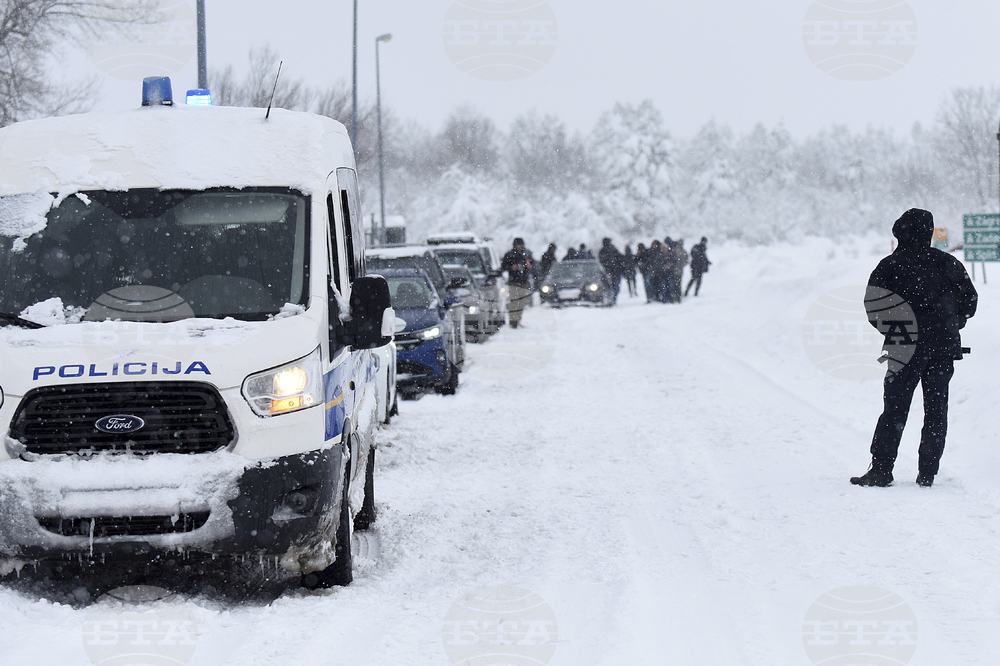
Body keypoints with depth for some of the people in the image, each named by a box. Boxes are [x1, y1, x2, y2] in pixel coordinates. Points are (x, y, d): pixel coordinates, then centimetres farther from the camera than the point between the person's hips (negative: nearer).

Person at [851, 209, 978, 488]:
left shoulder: (890, 265, -4)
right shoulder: (948, 263, 7)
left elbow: (874, 307, -8)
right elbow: (970, 300, 13)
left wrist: (893, 331, 6)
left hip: (907, 348, -3)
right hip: (945, 347, 3)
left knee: (895, 409, 2)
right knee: (936, 410, 8)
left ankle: (881, 469, 0)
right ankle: (927, 473, 8)